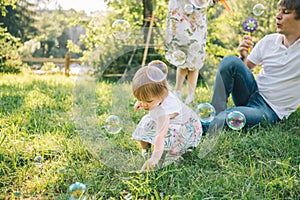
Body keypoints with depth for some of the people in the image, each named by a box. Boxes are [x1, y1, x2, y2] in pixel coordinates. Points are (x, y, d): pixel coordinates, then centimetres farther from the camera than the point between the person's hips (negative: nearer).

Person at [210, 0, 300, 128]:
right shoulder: (268, 41, 5)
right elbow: (246, 67, 12)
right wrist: (244, 56, -9)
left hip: (271, 110, -5)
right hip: (254, 92, 5)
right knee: (230, 61, -21)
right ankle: (215, 112, -17)